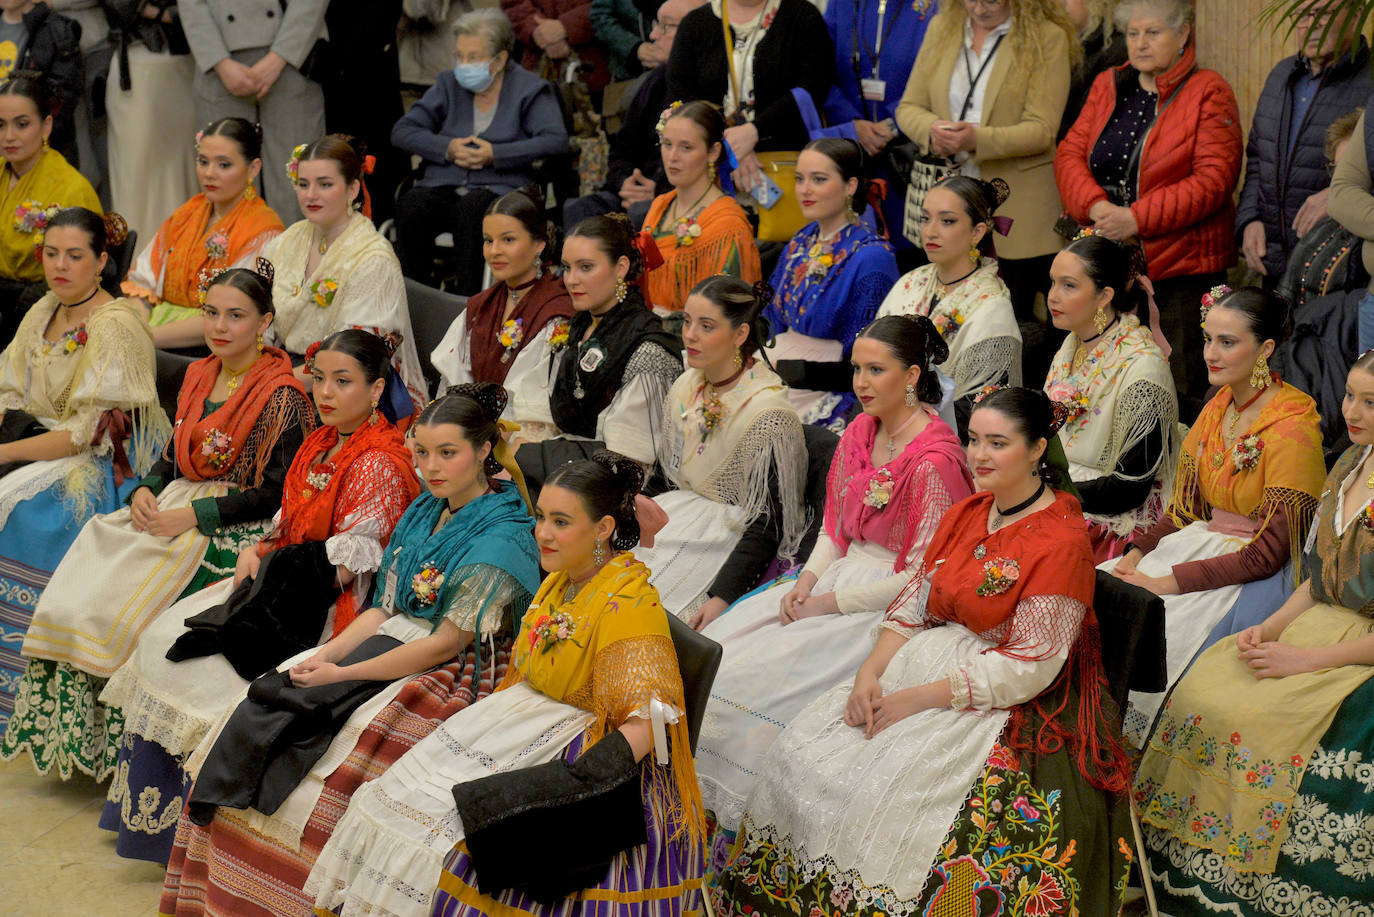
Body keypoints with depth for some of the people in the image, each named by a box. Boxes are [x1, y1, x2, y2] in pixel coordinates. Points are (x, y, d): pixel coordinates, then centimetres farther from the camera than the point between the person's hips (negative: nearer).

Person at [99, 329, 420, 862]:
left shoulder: (379, 465, -17)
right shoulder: (322, 444, 10)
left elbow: (342, 567, -19)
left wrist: (266, 569, -11)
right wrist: (258, 550, -1)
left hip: (327, 613, -9)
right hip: (280, 585, 9)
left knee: (192, 661, -15)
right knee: (164, 637, 0)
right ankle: (148, 801, 8)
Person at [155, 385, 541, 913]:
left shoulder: (503, 539, -13)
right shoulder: (424, 512, 13)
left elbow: (446, 644, -17)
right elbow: (386, 609, 13)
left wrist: (341, 674, -17)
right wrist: (326, 655, -5)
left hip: (452, 677, -8)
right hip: (392, 646, 8)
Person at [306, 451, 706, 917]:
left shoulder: (630, 604, -20)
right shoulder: (559, 581, 7)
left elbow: (647, 723, -26)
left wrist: (577, 785, -32)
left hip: (586, 745, -9)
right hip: (528, 717, 9)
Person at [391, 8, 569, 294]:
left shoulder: (530, 90, 7)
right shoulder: (448, 84, 18)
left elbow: (555, 140, -9)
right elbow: (402, 131, 11)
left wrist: (495, 155, -15)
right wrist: (447, 149, -6)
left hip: (499, 188, -3)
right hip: (443, 185, 3)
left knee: (472, 209, -38)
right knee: (410, 206, -30)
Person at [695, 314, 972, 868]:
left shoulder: (934, 460, -20)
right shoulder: (858, 434, 6)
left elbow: (923, 577, -19)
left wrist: (833, 603, -16)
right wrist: (809, 578, -3)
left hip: (891, 606, -8)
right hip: (843, 573, 8)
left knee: (760, 673, -21)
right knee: (718, 645, -7)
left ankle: (746, 826, -3)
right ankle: (705, 804, 1)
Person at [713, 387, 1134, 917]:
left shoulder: (1062, 541, -15)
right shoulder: (966, 515, 10)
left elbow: (1029, 667, -19)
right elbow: (916, 603, 9)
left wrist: (916, 699, -19)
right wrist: (872, 671, -10)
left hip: (1014, 704, -7)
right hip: (932, 662, 8)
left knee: (892, 784, -27)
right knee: (806, 749, -9)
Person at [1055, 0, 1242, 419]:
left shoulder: (1209, 92, -3)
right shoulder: (1107, 86, 15)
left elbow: (1213, 179, -12)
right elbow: (1070, 153, 9)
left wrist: (1138, 218, -18)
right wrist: (1096, 206, -11)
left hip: (1181, 268, -5)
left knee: (1180, 392, -6)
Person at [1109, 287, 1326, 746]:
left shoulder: (1293, 428, -17)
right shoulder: (1218, 407, 7)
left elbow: (1268, 553, -18)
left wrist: (1168, 582, -20)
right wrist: (1138, 552, -5)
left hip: (1262, 574, -7)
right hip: (1206, 543, 7)